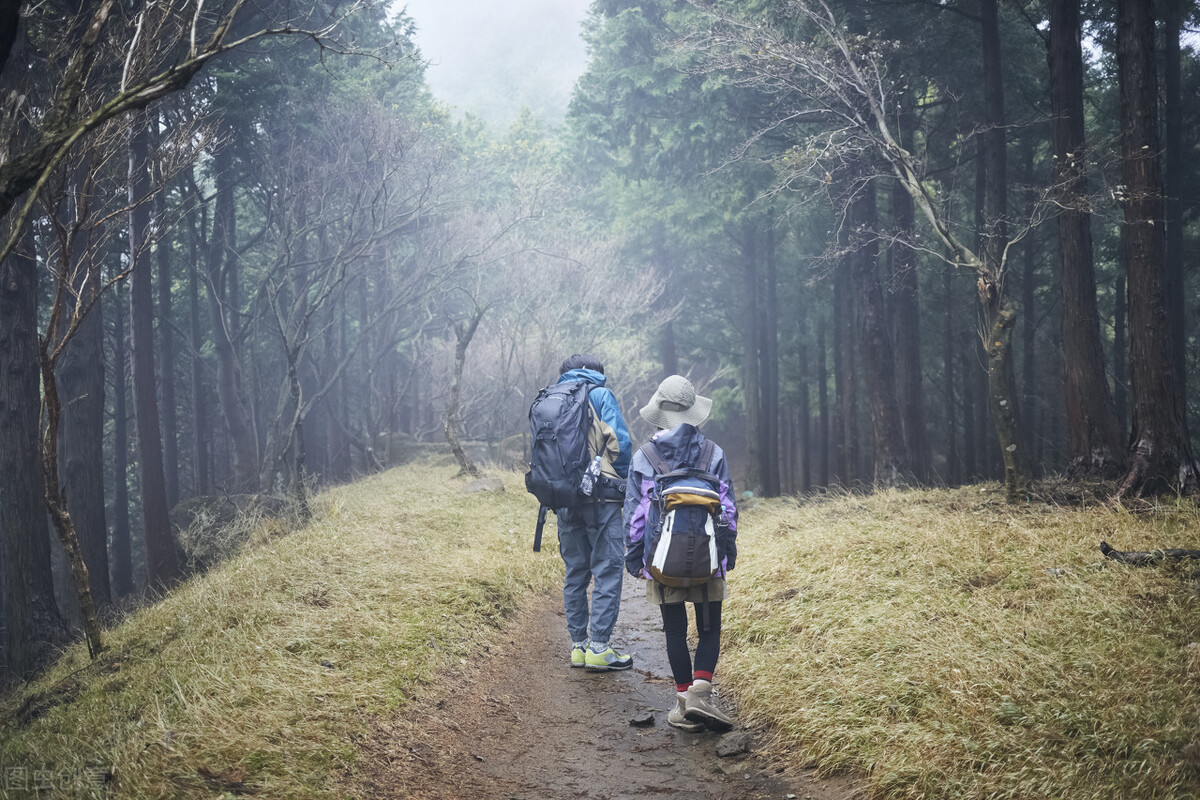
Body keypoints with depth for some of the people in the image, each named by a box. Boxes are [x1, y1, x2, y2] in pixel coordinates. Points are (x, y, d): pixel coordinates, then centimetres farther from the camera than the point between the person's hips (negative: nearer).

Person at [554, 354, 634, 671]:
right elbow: (619, 442, -7)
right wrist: (624, 483, 6)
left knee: (575, 572, 12)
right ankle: (599, 647, -8)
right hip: (600, 495, -6)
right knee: (607, 570, -4)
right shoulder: (601, 395, 1)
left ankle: (578, 645, 13)